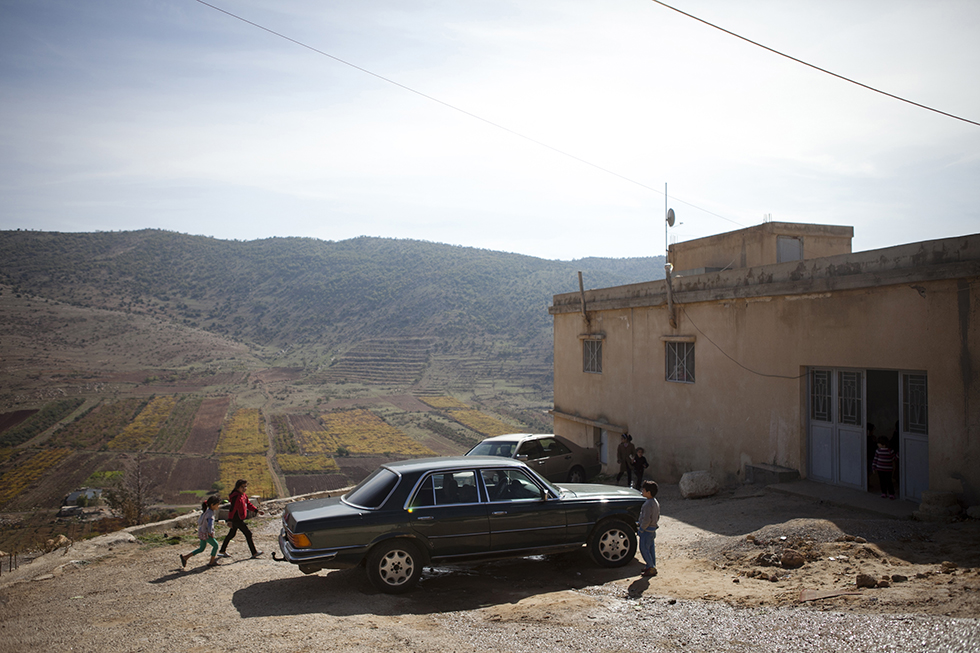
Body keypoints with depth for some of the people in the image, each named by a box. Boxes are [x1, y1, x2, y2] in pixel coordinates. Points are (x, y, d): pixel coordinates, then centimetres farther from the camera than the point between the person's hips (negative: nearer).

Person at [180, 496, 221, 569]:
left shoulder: (207, 511, 7)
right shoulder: (210, 513, -23)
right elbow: (210, 524, -37)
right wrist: (210, 532, -21)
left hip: (201, 532, 9)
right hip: (206, 534, -9)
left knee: (202, 548, 21)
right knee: (215, 545, 6)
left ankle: (185, 557, 19)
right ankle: (211, 562, 16)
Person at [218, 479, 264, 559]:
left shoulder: (244, 495, 9)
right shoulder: (236, 497, -21)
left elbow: (248, 504, 18)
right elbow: (232, 509, -23)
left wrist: (257, 510, 11)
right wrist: (230, 520, -24)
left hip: (238, 519, 10)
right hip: (237, 520, -10)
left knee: (231, 535, 19)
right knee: (248, 534, -5)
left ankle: (222, 551, 31)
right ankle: (254, 553, 0)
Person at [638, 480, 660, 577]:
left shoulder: (648, 504, -24)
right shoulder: (655, 502, 8)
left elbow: (646, 520, -25)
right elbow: (657, 517, 16)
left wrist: (641, 529, -15)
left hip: (647, 529, -10)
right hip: (653, 529, 10)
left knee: (644, 548, -2)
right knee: (651, 548, 16)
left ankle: (651, 568, 0)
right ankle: (652, 566, 24)